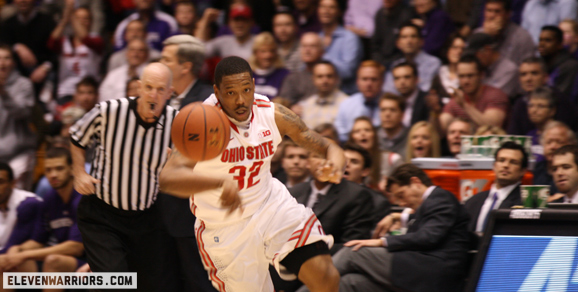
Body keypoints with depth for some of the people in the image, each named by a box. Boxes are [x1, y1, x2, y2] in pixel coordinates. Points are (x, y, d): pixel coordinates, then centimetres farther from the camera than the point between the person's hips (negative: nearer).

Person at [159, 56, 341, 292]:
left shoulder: (273, 115, -9)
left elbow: (328, 147, -1)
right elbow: (167, 178, -39)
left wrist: (334, 164, -28)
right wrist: (221, 181, -57)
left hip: (272, 204, 3)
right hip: (225, 226, -3)